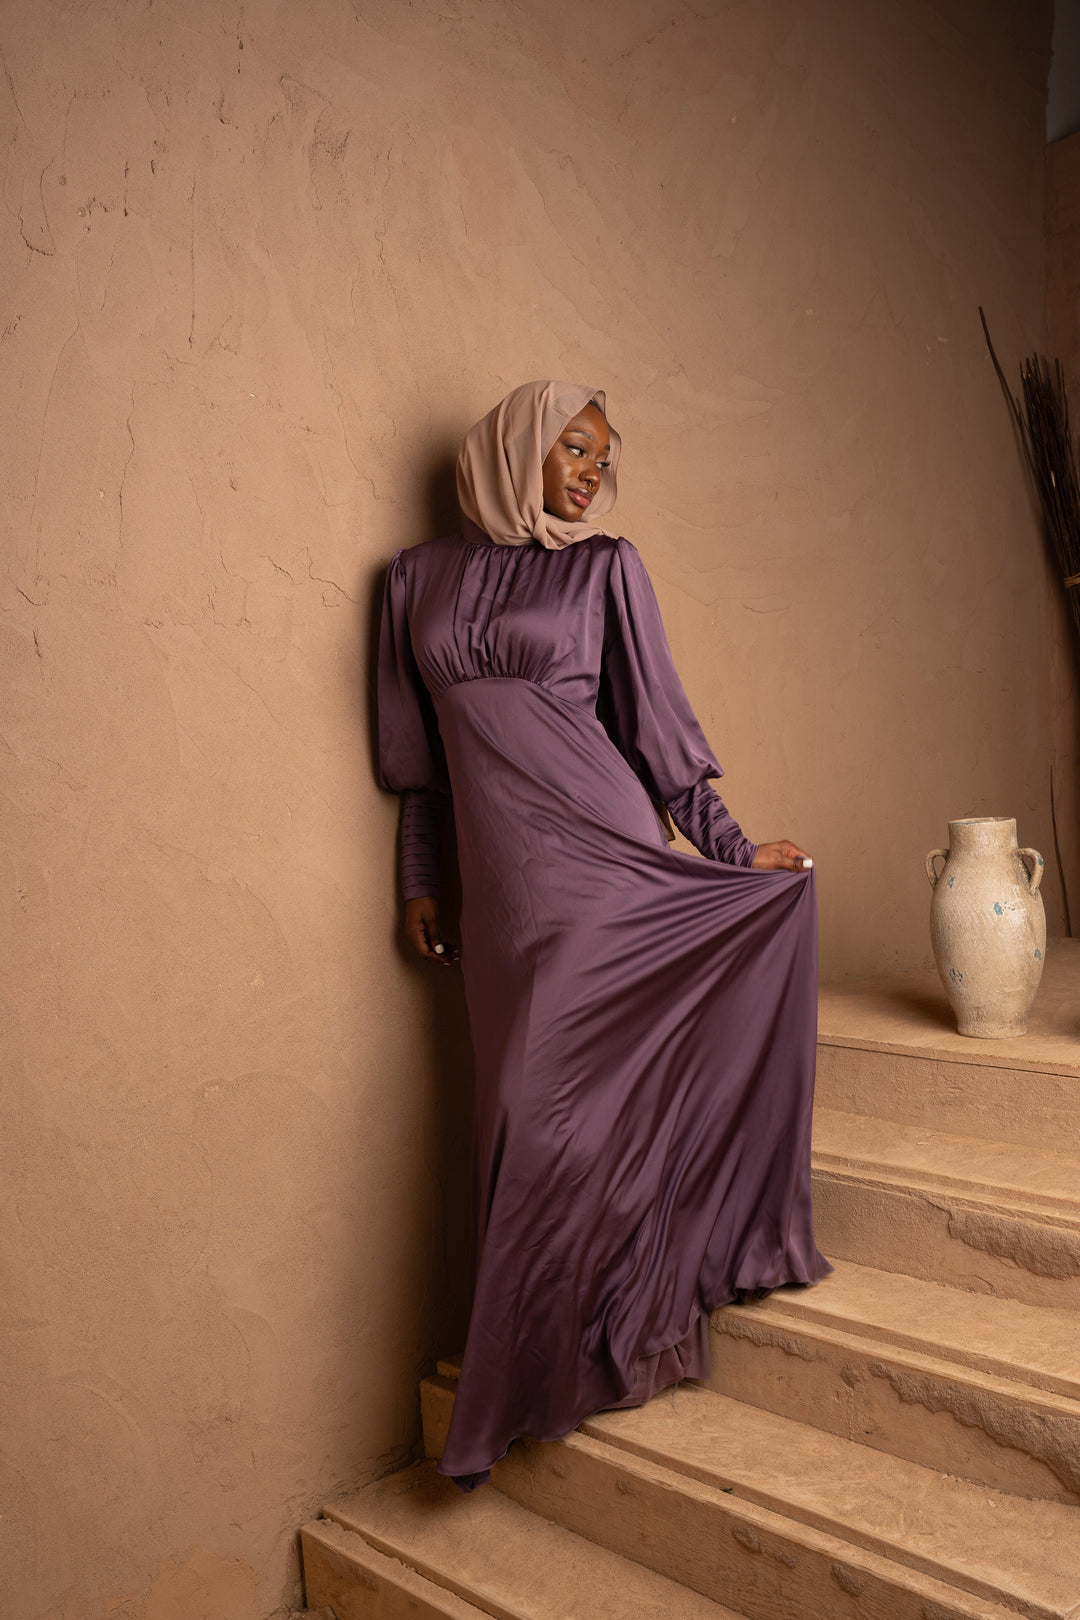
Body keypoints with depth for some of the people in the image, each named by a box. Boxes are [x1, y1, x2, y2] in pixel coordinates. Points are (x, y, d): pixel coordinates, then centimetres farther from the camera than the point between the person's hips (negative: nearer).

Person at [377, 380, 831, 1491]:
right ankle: (543, 1361, 23)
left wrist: (731, 850, 1)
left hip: (603, 857, -2)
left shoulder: (606, 568, 5)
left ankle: (600, 1350, 18)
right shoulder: (422, 577, 12)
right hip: (499, 879, 3)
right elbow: (420, 750, 15)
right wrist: (419, 881, 15)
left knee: (578, 1102, -1)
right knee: (526, 1109, 7)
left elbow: (658, 727, 5)